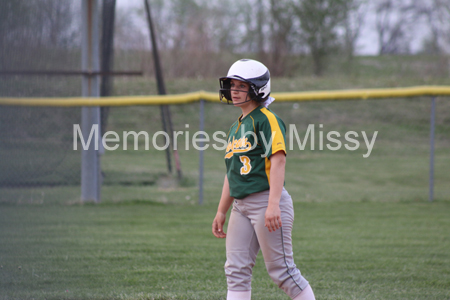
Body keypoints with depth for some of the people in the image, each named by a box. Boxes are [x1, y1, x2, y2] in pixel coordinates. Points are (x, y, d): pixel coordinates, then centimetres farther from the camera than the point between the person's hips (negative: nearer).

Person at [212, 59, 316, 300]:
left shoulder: (267, 119, -7)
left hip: (266, 200, -9)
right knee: (236, 269, 3)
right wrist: (221, 212, 22)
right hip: (241, 206, 9)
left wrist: (273, 205, -26)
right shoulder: (236, 127, 19)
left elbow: (278, 161, -17)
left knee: (281, 269, -7)